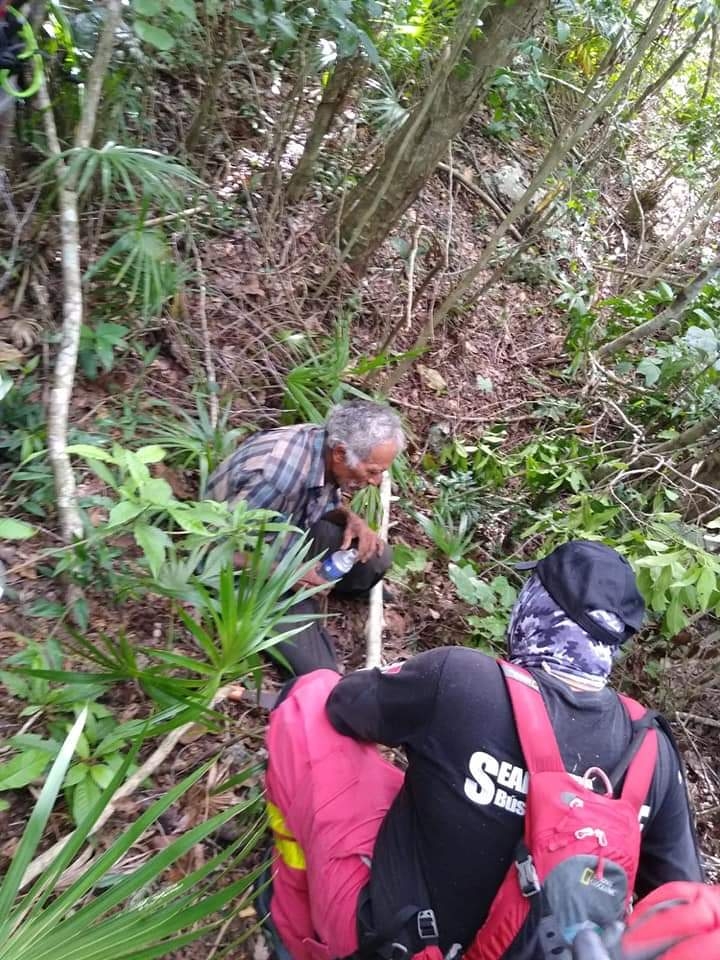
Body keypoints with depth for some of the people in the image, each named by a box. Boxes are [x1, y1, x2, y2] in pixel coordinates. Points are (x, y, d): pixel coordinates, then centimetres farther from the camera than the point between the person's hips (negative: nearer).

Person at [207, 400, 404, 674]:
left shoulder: (328, 450, -14)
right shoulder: (279, 474, -37)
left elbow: (328, 503, 7)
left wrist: (352, 519, -15)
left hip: (292, 534, 7)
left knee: (376, 558, -13)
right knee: (318, 673, -14)